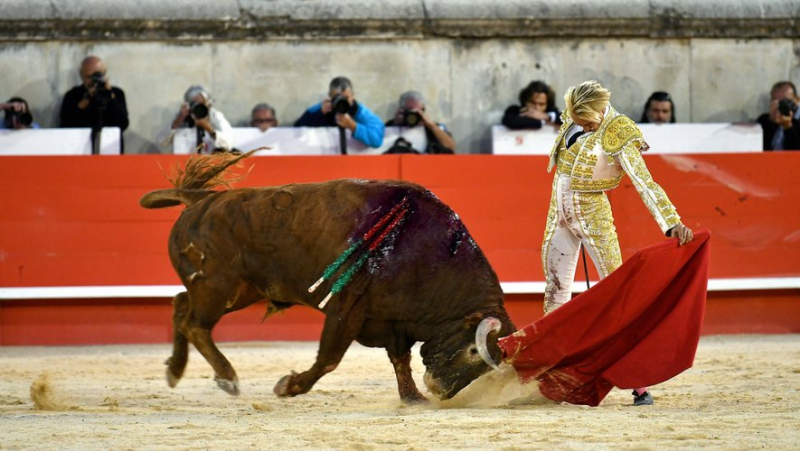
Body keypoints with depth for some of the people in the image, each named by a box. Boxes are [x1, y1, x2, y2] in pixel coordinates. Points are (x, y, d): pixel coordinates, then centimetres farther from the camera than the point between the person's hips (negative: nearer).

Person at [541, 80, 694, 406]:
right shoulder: (573, 121, -2)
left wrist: (672, 223, -37)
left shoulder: (618, 138, -20)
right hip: (559, 216, 6)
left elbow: (645, 184, -27)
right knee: (555, 290, 10)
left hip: (593, 218, -6)